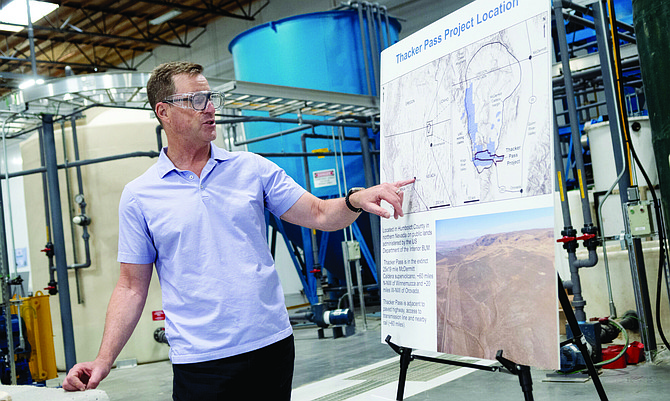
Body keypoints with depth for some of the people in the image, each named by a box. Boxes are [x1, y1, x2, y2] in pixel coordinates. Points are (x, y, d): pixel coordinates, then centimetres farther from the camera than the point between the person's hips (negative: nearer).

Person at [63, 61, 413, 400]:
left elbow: (319, 215, 2)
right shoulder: (138, 196, 1)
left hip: (273, 344, 2)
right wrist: (105, 359, -6)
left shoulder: (253, 168, 4)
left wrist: (356, 200, -19)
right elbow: (132, 285, 3)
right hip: (198, 361, -1)